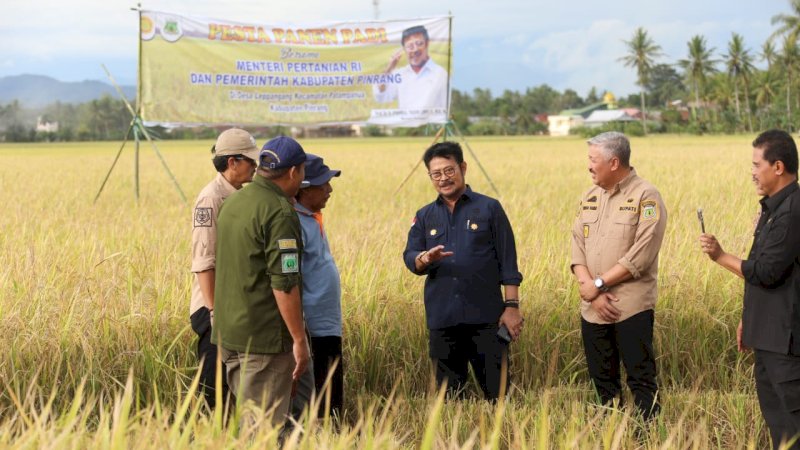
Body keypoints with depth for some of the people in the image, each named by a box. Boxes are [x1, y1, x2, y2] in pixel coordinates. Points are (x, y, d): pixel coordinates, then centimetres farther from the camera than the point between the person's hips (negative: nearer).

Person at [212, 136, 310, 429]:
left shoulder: (232, 203, 10)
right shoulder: (279, 212, -17)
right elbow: (284, 284, -20)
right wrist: (299, 339, -15)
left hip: (228, 331, 9)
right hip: (265, 337, -9)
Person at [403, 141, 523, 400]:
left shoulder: (489, 209, 4)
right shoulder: (425, 216, 13)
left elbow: (508, 262, 2)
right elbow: (410, 259, 4)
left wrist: (512, 306, -5)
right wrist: (426, 259, -19)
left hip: (485, 318, -3)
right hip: (442, 320, 3)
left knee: (497, 390, -2)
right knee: (449, 393, 9)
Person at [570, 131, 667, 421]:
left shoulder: (646, 197, -7)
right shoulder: (590, 197, 13)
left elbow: (640, 256, -15)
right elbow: (577, 247, 6)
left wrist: (598, 284, -12)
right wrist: (590, 290, -9)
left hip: (631, 308, -6)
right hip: (593, 307, 6)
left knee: (641, 380, -3)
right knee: (602, 381, 12)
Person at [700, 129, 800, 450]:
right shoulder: (773, 207, 13)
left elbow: (767, 272, -21)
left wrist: (721, 257, -10)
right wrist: (748, 318, 21)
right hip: (769, 333, 10)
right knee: (771, 405, 15)